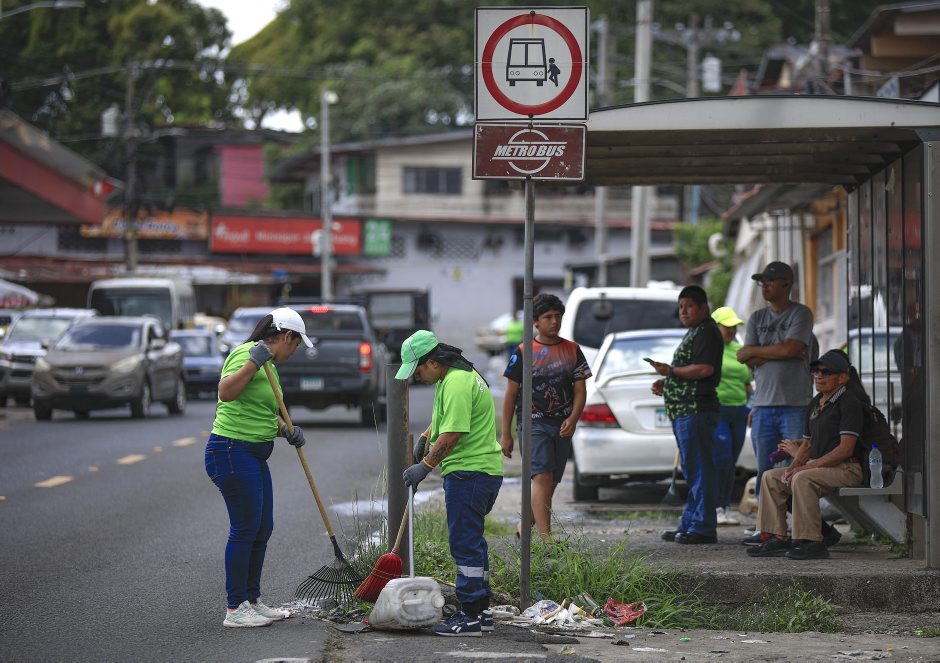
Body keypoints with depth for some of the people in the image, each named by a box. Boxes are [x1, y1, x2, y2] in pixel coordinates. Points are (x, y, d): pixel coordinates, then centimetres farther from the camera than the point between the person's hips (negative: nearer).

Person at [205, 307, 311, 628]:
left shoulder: (268, 364, 16)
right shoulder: (246, 354, -14)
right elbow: (226, 392, -30)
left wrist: (286, 430, 7)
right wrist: (253, 362, -35)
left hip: (254, 456, 10)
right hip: (232, 453, -10)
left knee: (262, 529, 14)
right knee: (245, 529, -6)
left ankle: (252, 601, 24)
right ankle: (235, 610, 0)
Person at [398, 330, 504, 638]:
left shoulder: (456, 383, -18)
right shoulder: (460, 375, 16)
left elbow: (452, 434, -22)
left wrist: (425, 466, -15)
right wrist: (426, 437, 30)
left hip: (468, 473, -11)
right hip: (485, 473, 11)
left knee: (464, 542, -7)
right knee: (472, 540, 16)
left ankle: (471, 615, -6)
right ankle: (481, 610, 21)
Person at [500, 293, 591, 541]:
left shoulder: (572, 350, 9)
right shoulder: (523, 352, 0)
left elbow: (580, 390, 8)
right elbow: (510, 394, 2)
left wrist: (573, 419, -11)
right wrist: (505, 434, -1)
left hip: (561, 427, 4)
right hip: (533, 423, -4)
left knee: (550, 483, 9)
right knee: (542, 477, -18)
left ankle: (524, 528, 28)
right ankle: (546, 539, -24)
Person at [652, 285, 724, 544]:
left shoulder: (706, 332, -9)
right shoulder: (692, 334, 23)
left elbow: (705, 369, -21)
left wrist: (671, 371, -14)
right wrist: (666, 382, 17)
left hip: (697, 410, -11)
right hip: (684, 410, 11)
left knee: (699, 470, -10)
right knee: (692, 471, 13)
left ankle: (703, 528, -10)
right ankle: (689, 524, 18)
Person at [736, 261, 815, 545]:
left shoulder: (801, 314, 1)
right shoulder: (757, 318, 16)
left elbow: (791, 349, -13)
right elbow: (744, 357, 6)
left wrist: (756, 351, 0)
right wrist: (779, 353, -6)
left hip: (795, 404, -5)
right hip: (764, 403, 5)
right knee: (765, 470, 4)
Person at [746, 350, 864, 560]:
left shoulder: (849, 403, -11)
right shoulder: (814, 405, 18)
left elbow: (845, 449, -19)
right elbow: (806, 444, 22)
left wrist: (809, 466, -20)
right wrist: (792, 467, 0)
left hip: (846, 469, -9)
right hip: (818, 467, 9)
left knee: (802, 479, -32)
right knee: (771, 477, 1)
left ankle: (812, 541, -31)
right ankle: (777, 539, -4)